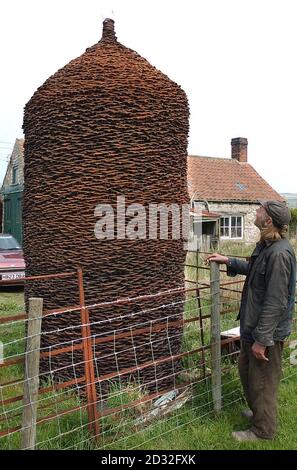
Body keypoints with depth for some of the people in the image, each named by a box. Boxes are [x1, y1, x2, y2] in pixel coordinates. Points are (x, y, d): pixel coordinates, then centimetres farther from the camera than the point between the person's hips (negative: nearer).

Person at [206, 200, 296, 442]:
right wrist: (228, 261, 17)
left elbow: (275, 302, -28)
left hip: (267, 331, -10)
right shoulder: (265, 246, 4)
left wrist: (262, 339, -24)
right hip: (253, 325, 10)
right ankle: (258, 411, 48)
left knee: (262, 381, 9)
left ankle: (263, 430, 30)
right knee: (246, 370, 26)